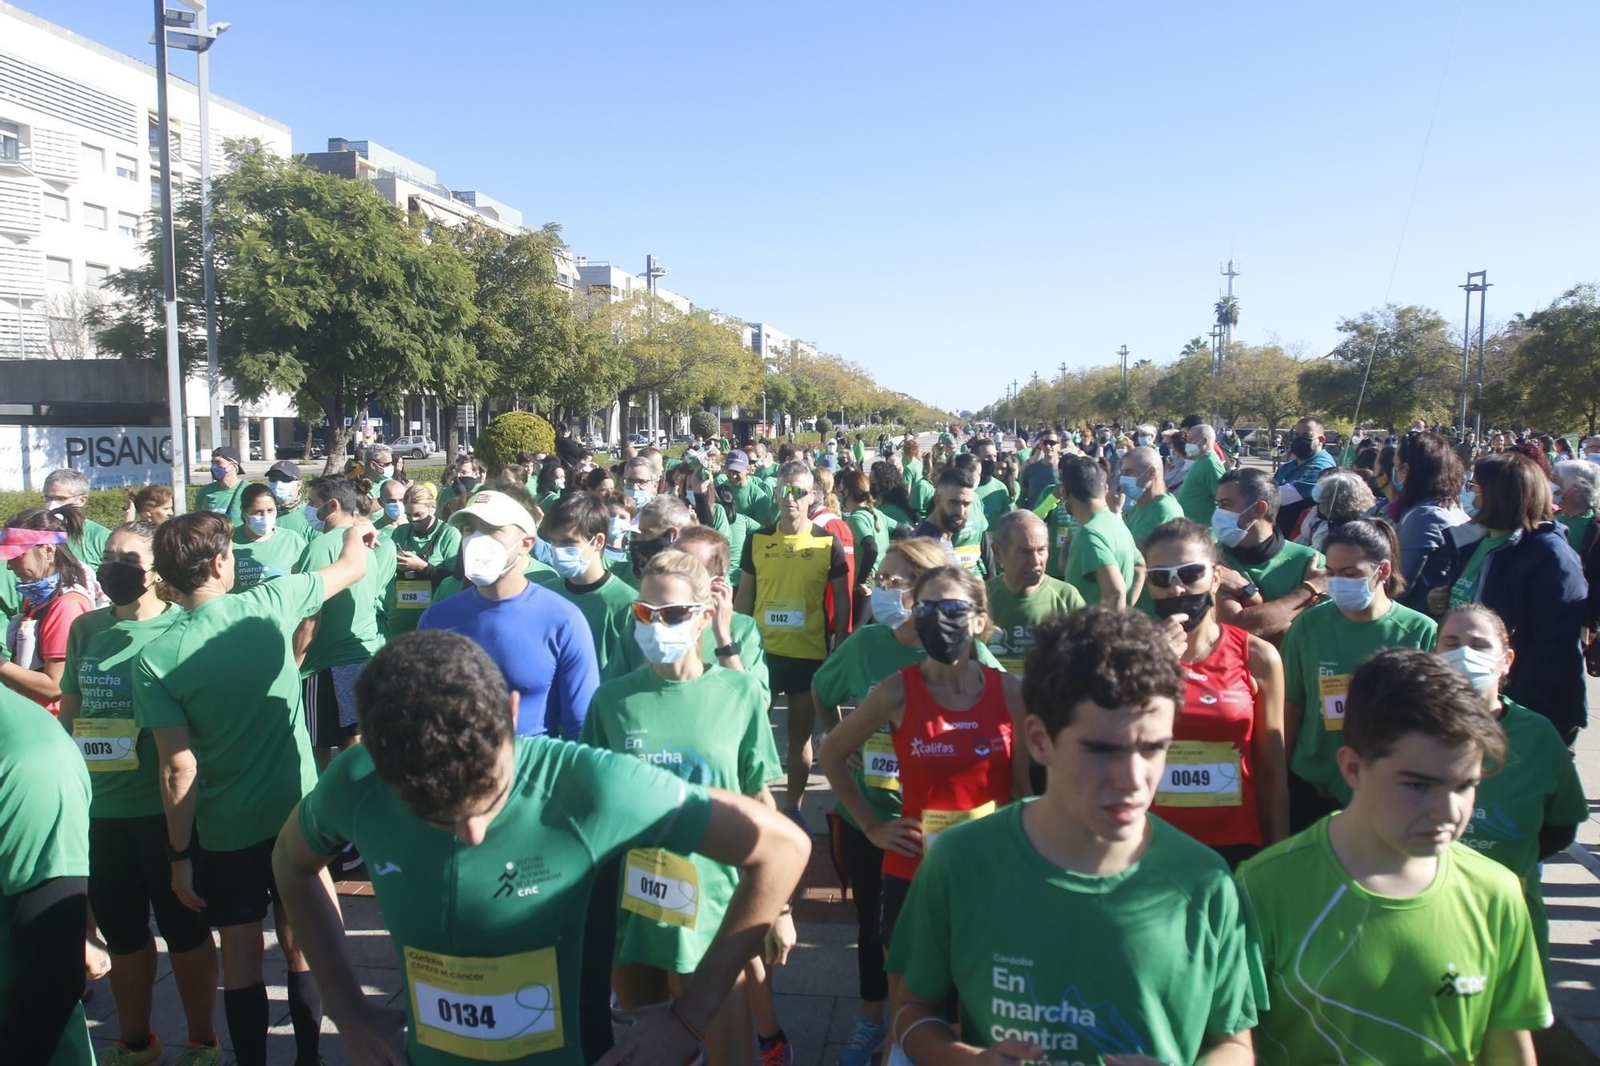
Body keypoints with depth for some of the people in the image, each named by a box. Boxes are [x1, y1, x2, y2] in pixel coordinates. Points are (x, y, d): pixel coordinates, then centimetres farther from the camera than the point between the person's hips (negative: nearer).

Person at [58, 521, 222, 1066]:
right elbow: (68, 711, 16)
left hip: (165, 808, -5)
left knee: (183, 929, 9)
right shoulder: (86, 628, 6)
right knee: (121, 932, 20)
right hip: (98, 809, 5)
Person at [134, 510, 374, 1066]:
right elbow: (352, 567, 7)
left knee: (241, 958, 14)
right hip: (297, 815, 2)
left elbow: (179, 770, -14)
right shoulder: (270, 603, -11)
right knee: (301, 949, 17)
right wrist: (355, 535, 30)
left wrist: (179, 854, -2)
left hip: (225, 833, -1)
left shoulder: (155, 658, -14)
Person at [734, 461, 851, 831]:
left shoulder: (828, 544, -5)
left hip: (810, 653, -1)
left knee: (801, 733, 11)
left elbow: (842, 601, 1)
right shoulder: (757, 539, 0)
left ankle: (793, 807, 24)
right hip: (762, 649, 1)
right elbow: (744, 595, 8)